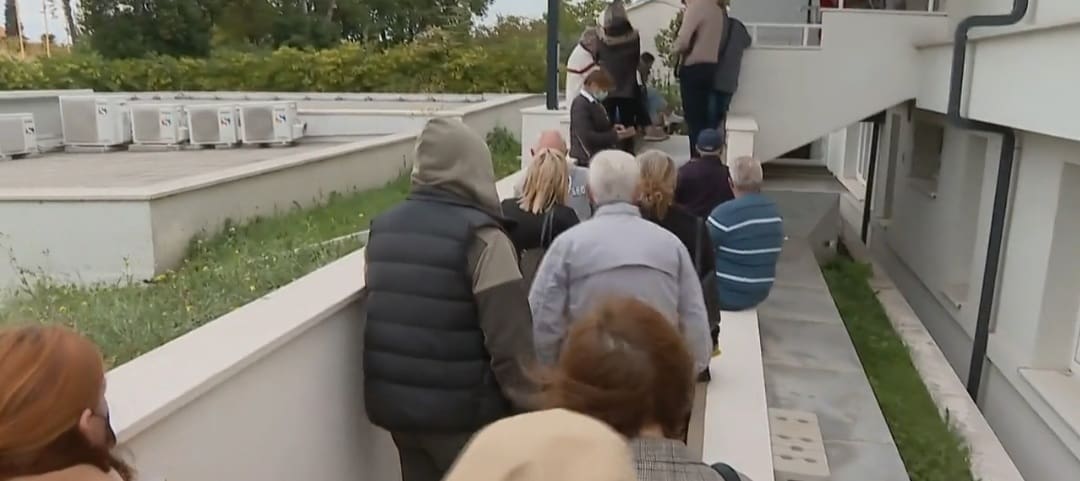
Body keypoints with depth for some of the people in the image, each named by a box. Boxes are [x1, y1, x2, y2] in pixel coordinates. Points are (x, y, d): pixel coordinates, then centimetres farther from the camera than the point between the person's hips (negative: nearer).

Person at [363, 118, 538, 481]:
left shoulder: (382, 228, 3)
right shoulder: (481, 238, -17)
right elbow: (509, 342, -20)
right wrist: (530, 407, -10)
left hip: (393, 406, 6)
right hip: (463, 412, -6)